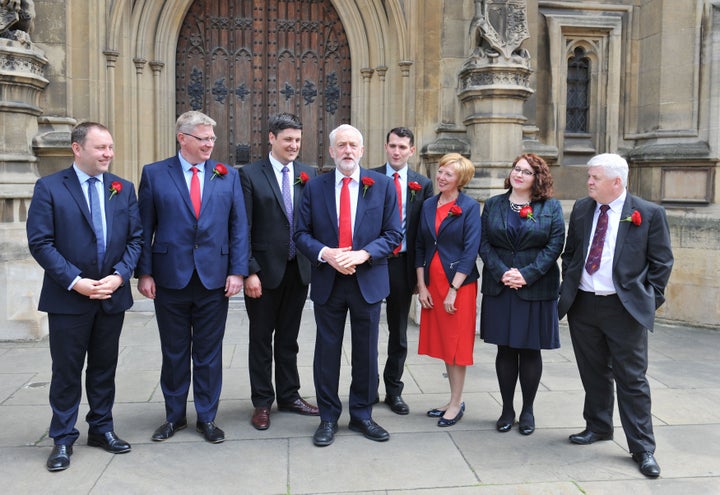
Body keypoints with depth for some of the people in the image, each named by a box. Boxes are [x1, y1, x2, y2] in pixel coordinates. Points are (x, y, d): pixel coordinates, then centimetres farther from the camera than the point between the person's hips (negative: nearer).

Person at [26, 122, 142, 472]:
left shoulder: (123, 189, 6)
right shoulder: (49, 188, -5)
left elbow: (135, 238, 4)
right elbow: (40, 243, -10)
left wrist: (118, 275, -11)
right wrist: (75, 282, -17)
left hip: (112, 295, 3)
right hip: (68, 297, -3)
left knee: (104, 367, 14)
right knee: (67, 370, 7)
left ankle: (102, 428, 29)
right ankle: (63, 438, 21)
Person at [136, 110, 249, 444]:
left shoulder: (228, 176, 5)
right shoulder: (154, 174, 1)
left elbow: (239, 226, 3)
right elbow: (145, 228, 1)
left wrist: (237, 271, -4)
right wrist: (144, 273, -5)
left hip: (214, 278, 1)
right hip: (170, 278, 0)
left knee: (209, 353, 9)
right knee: (174, 352, 12)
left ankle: (207, 417, 24)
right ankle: (174, 415, 29)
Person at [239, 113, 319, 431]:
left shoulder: (309, 174, 4)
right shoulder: (251, 175, -6)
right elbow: (244, 228, -9)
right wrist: (250, 271, -14)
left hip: (298, 269, 3)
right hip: (264, 270, -3)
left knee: (288, 337, 16)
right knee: (261, 338, 10)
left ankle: (289, 395, 30)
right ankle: (262, 402, 24)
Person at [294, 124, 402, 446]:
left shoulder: (382, 185, 1)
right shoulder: (315, 186, 3)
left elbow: (393, 234, -1)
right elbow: (301, 234, 2)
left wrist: (362, 254, -16)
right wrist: (325, 253, -17)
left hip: (368, 281, 0)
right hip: (327, 281, 0)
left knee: (366, 352, 10)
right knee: (327, 351, 9)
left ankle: (362, 415, 27)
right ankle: (328, 417, 24)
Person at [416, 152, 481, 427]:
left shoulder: (470, 207, -7)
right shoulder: (428, 205, 8)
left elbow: (471, 250, -13)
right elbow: (420, 246, 9)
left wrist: (453, 290, -16)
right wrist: (422, 286, 2)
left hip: (459, 283, -5)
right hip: (432, 283, 6)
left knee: (457, 343, 2)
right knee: (442, 341, 11)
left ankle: (456, 403, 14)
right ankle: (454, 400, 23)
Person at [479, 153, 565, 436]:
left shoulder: (551, 207, 3)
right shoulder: (493, 205, 9)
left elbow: (555, 244, -5)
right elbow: (484, 243, 3)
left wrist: (527, 274, -15)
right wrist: (501, 272, -12)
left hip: (536, 288, -1)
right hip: (499, 287, 2)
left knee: (531, 349, 6)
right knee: (505, 349, 7)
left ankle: (528, 410, 20)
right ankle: (507, 409, 19)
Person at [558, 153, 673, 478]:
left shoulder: (649, 214, -6)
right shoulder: (581, 208, 6)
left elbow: (662, 261, -1)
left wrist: (650, 299, -4)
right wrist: (569, 286, 9)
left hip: (625, 308, -4)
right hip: (582, 305, 5)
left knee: (632, 378, 1)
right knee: (593, 372, 16)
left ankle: (642, 448, 11)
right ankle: (598, 427, 34)